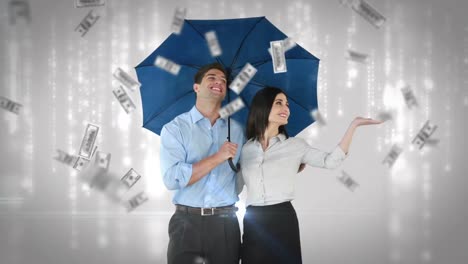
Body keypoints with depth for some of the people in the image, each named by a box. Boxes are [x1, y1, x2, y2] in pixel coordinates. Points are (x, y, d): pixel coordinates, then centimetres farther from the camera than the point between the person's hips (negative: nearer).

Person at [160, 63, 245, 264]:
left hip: (225, 223, 3)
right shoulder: (175, 128, -2)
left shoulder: (236, 130, 10)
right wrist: (218, 158, -15)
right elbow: (172, 179, -14)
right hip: (187, 222, -3)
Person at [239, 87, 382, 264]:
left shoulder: (295, 145, 4)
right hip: (253, 222, 1)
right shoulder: (245, 149, 8)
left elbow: (331, 161, -7)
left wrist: (354, 124, -10)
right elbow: (236, 187, 14)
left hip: (283, 220, -1)